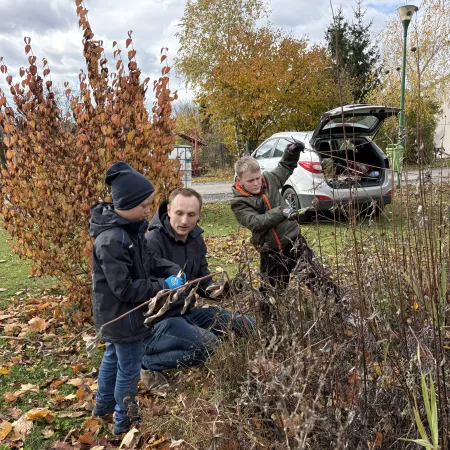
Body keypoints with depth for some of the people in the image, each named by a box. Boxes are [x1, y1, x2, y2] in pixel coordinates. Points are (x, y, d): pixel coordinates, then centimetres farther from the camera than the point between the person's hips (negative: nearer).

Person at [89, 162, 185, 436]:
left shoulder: (132, 227, -1)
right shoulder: (111, 241, -31)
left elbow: (148, 260, 8)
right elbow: (125, 288, -30)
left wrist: (173, 270, -8)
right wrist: (163, 286, -25)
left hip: (117, 313, 10)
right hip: (121, 314, -10)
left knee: (113, 358, 27)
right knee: (129, 368, 7)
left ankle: (105, 404, 48)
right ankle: (125, 422, 28)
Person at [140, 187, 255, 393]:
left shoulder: (195, 238, 3)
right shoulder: (152, 242, -21)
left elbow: (203, 279, 11)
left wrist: (213, 289, -11)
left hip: (187, 313, 9)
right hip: (156, 321, -8)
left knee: (246, 325, 5)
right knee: (207, 343, -33)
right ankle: (147, 363, -8)